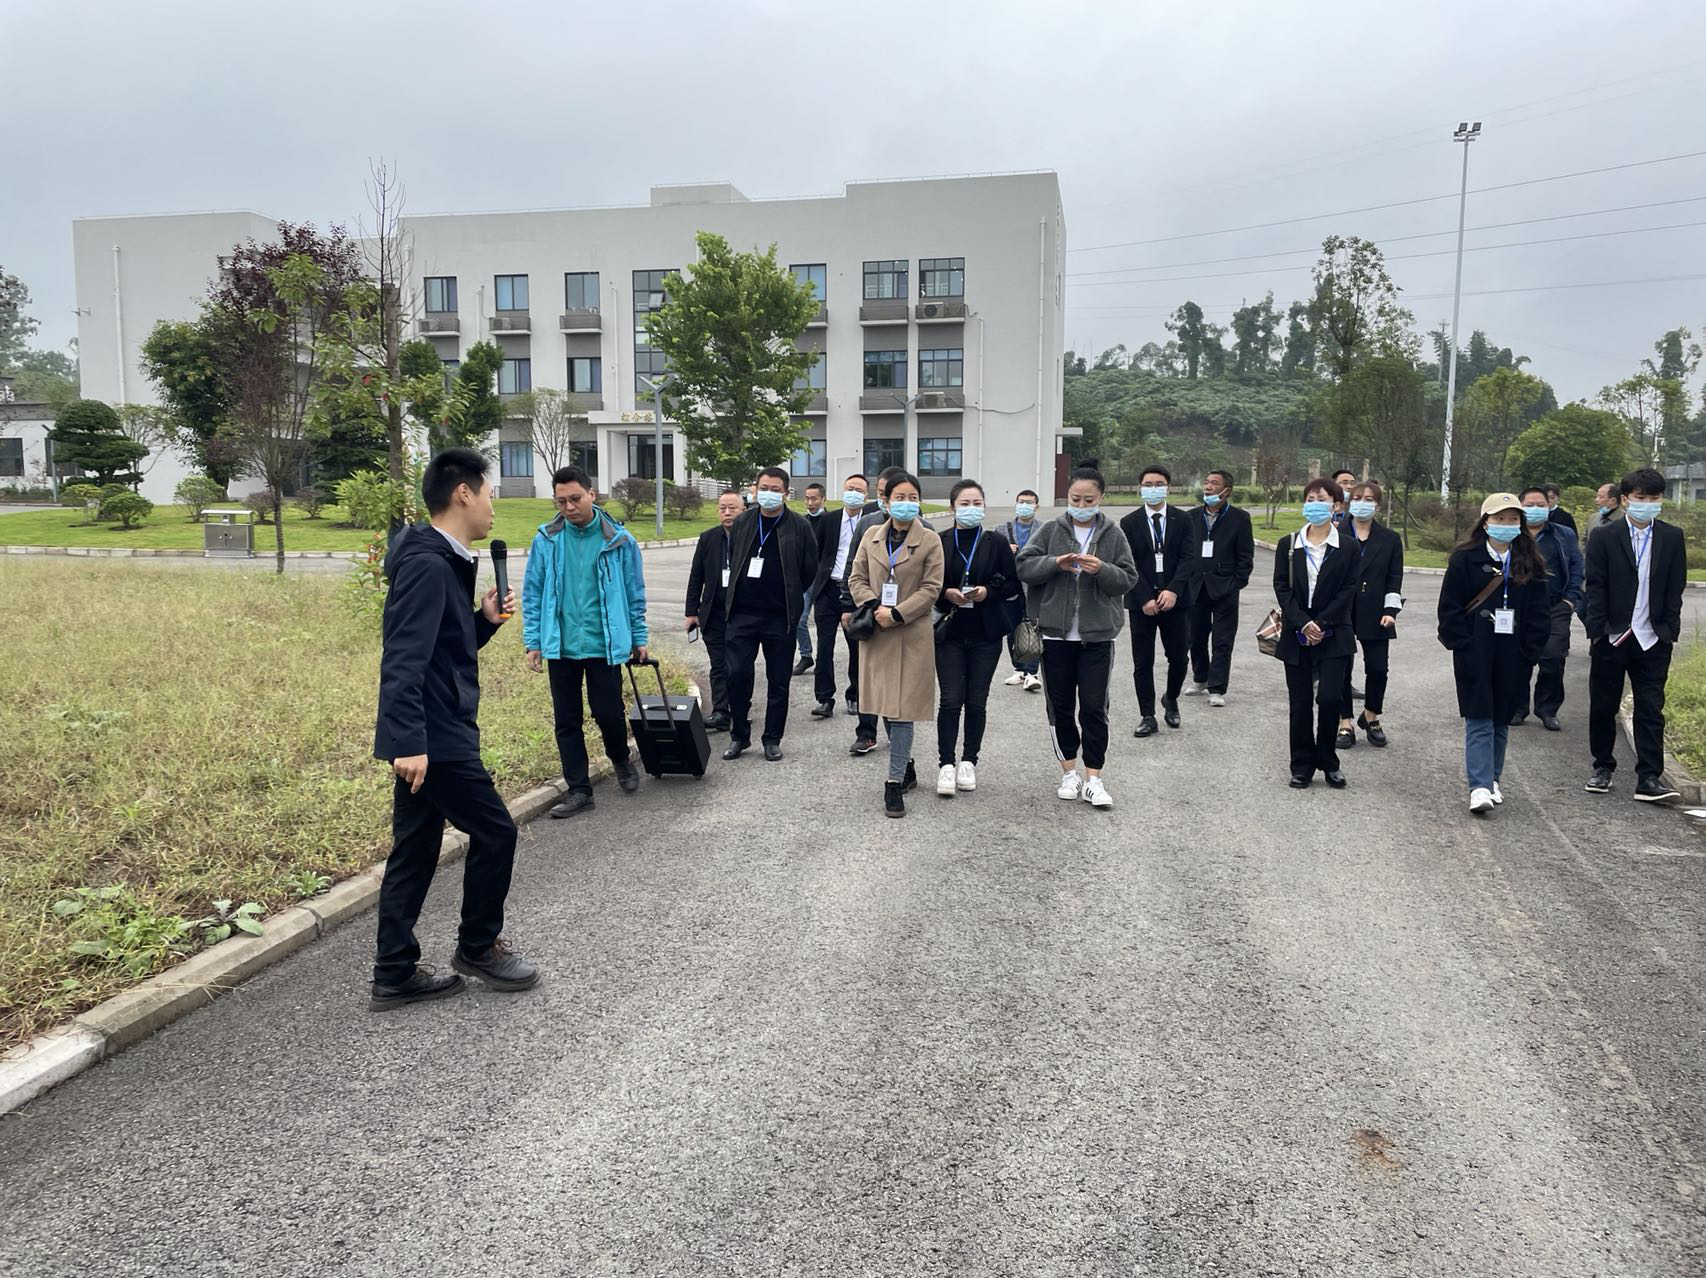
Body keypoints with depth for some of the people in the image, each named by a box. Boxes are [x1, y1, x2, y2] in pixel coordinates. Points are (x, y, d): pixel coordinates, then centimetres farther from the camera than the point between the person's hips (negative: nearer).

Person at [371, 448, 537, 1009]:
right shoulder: (429, 565, -17)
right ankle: (479, 947, 20)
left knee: (414, 853, 13)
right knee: (494, 832, 3)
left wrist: (486, 619, 6)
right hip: (435, 738, -10)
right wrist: (409, 741, -30)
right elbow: (403, 661, -25)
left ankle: (394, 975, 21)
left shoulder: (443, 562, 15)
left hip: (429, 736, 10)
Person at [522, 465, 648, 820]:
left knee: (609, 713, 3)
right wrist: (533, 641, 1)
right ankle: (578, 790, 20)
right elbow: (532, 593, 4)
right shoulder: (546, 539, -1)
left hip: (605, 644, -2)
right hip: (560, 645, 2)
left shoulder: (619, 540, -4)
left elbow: (634, 594, 4)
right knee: (566, 721, 7)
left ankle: (621, 762, 34)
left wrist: (638, 638, 6)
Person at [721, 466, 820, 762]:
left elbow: (809, 570, 2)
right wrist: (739, 592, 13)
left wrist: (789, 596, 8)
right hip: (742, 613, 2)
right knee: (737, 676, 0)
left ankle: (772, 740, 18)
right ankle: (739, 737, 16)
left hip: (780, 617, -2)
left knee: (779, 681, 6)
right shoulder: (742, 523, 5)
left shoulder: (799, 526, -4)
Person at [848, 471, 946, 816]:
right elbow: (856, 578, 8)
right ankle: (906, 767, 30)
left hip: (911, 635, -4)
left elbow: (931, 588, -7)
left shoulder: (930, 541, -2)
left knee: (902, 708, -6)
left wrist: (896, 614, -15)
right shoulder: (872, 535, 9)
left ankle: (895, 782, -3)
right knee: (887, 706, 12)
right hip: (877, 633, 4)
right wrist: (874, 607, -10)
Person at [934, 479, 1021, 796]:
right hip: (949, 631, -1)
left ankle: (969, 761, 18)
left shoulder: (996, 543, 4)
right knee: (951, 700, -5)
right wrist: (946, 594, -13)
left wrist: (988, 592, -12)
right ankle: (946, 764, 3)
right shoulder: (939, 542, 1)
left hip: (986, 634, 1)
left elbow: (1013, 585, 4)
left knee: (976, 701, 5)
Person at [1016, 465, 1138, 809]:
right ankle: (1069, 771, 22)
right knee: (1060, 706, 8)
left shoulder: (1113, 534, 2)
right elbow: (1024, 567, -3)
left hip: (1097, 635, -1)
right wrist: (1055, 563, -19)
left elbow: (1128, 578, -1)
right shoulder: (1051, 530, 3)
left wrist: (1102, 570, -19)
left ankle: (1093, 778, 6)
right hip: (1056, 634, 1)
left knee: (1094, 707, -1)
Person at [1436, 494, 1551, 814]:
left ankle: (1492, 780, 22)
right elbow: (1450, 607, -4)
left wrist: (1530, 649, -1)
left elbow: (1539, 612, 9)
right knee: (1479, 719, -6)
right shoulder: (1465, 559, -2)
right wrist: (1462, 645, -10)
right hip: (1475, 654, -3)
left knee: (1502, 719, 10)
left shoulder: (1530, 564, 8)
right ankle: (1480, 787, -9)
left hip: (1513, 655, 3)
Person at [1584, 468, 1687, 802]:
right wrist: (1597, 632, -7)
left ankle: (1649, 778, 2)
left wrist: (1669, 631, 1)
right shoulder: (1604, 537, 0)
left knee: (1651, 710, 0)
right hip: (1612, 637, -1)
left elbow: (1675, 589, 7)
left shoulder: (1672, 538, 6)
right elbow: (1595, 588, -2)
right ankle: (1603, 767, 22)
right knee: (1603, 707, 7)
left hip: (1653, 640, 1)